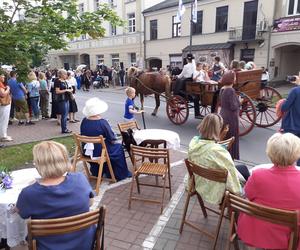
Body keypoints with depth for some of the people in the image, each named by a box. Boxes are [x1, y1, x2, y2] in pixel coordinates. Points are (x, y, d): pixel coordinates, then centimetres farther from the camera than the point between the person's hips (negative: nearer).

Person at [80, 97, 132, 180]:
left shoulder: (84, 121, -7)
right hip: (100, 152, -6)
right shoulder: (102, 122, -23)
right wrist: (114, 141, 8)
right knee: (118, 147, 18)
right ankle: (120, 175, 27)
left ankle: (96, 173, 47)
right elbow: (112, 140, -16)